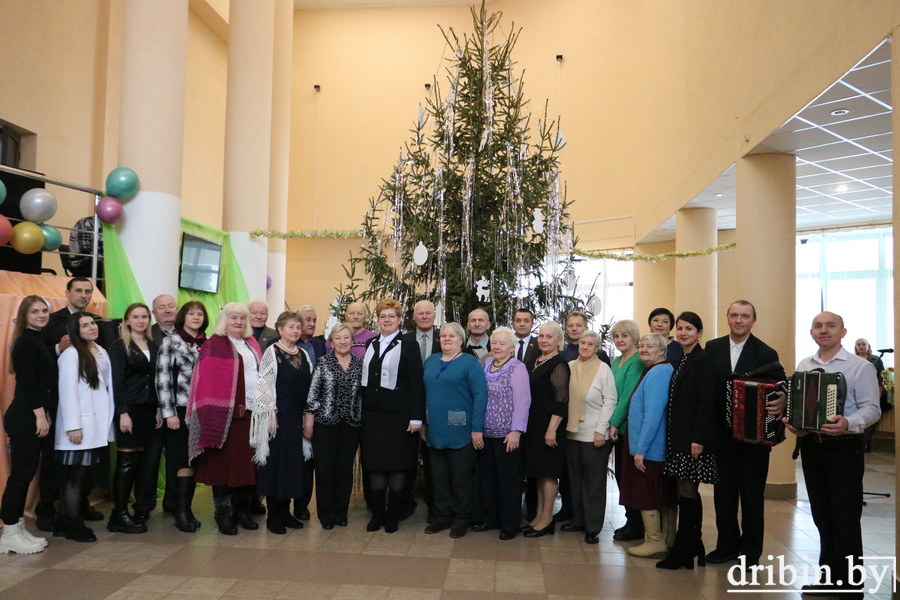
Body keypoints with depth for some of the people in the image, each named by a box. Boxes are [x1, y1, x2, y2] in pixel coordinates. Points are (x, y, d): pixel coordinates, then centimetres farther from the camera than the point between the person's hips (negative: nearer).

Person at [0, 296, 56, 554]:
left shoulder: (37, 341, 16)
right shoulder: (26, 342, -12)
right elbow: (27, 382, -18)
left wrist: (44, 414, 15)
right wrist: (40, 414, -19)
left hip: (32, 417, 9)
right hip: (25, 418, -9)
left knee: (25, 473, 13)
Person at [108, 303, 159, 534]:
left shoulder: (152, 346, 12)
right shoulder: (119, 346, -4)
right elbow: (117, 382, -10)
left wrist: (159, 409, 7)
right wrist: (123, 413, -16)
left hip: (148, 410, 6)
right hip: (129, 409, -6)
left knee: (137, 461, 7)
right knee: (126, 461, -2)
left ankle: (124, 509, 15)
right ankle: (119, 515, 5)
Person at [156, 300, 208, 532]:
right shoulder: (170, 342, -1)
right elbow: (162, 378, -7)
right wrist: (169, 413, -12)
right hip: (181, 409, -4)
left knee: (195, 461, 8)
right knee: (184, 461, -2)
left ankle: (186, 507, 19)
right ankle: (181, 511, 8)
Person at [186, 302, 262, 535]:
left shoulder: (251, 344, 17)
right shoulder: (215, 344, -3)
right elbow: (208, 381, -9)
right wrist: (215, 414, -17)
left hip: (252, 413, 6)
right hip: (226, 414, -6)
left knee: (247, 462, 9)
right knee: (225, 462, 1)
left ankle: (242, 510, 21)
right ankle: (224, 514, 12)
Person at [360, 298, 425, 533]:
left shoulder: (408, 346, -3)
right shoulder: (370, 345, 11)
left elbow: (416, 383, -7)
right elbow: (366, 380, 13)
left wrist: (416, 417, -13)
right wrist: (362, 410, 8)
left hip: (399, 415, -4)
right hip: (372, 414, 4)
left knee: (397, 465, 4)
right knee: (374, 465, 7)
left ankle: (393, 516, 17)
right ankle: (377, 514, 19)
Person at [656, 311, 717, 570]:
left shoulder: (702, 361, -10)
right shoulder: (681, 360, 14)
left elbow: (706, 402, -16)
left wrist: (698, 439, -20)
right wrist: (674, 435, 11)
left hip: (693, 437, -8)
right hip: (678, 436, 8)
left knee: (687, 492, -2)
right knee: (686, 493, 13)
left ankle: (682, 552, 8)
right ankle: (693, 549, 23)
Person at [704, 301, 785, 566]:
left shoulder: (765, 353, -6)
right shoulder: (713, 348, 3)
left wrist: (781, 403, -32)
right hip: (721, 435, 3)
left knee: (752, 495, 9)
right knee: (723, 493, 13)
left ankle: (751, 551, 23)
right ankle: (727, 546, 28)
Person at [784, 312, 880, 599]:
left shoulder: (860, 366, -6)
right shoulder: (803, 366, 10)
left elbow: (871, 408, -12)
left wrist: (848, 424, -30)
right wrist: (792, 422, -6)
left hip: (844, 447, -5)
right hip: (810, 446, 5)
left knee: (845, 519, 0)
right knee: (822, 516, 14)